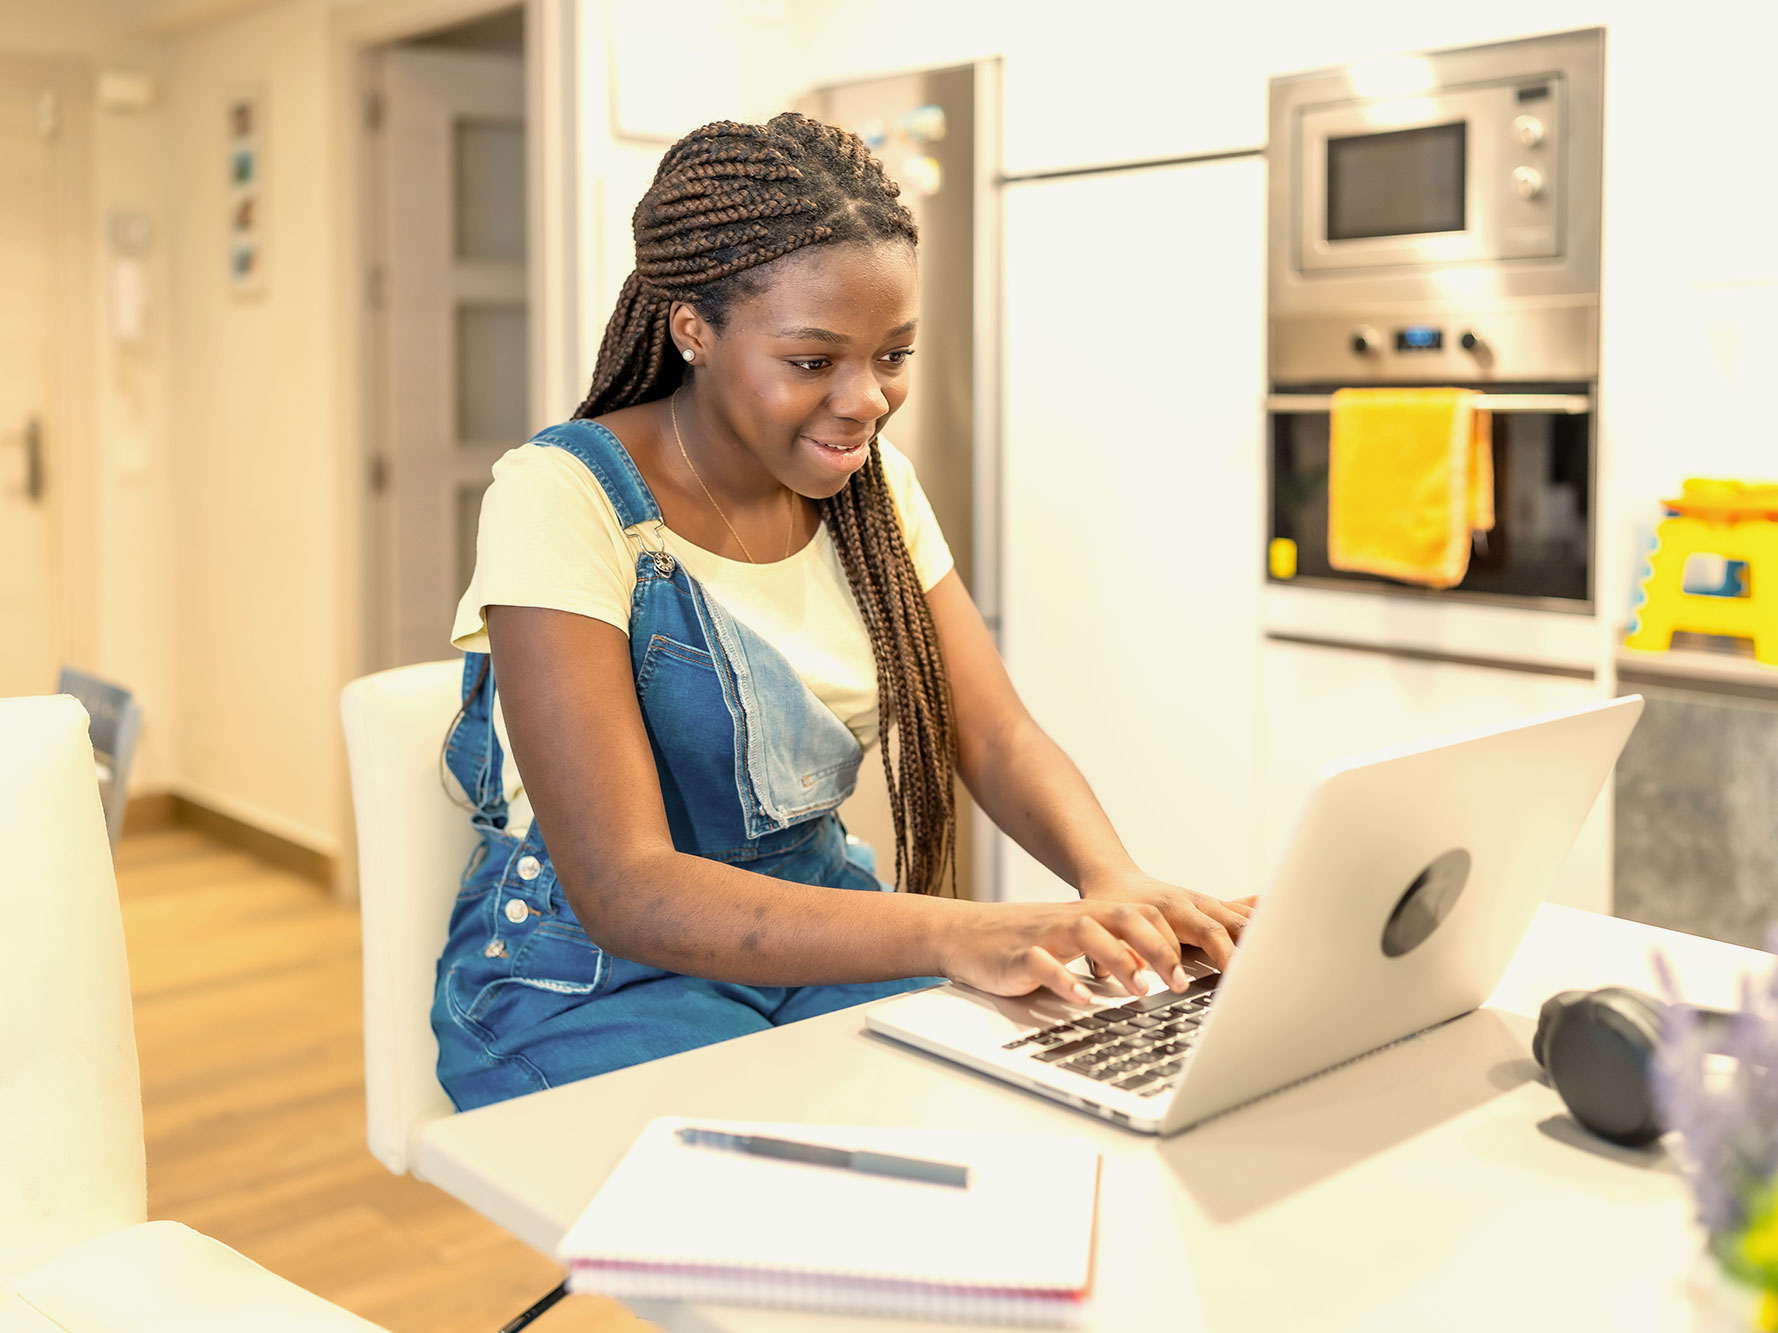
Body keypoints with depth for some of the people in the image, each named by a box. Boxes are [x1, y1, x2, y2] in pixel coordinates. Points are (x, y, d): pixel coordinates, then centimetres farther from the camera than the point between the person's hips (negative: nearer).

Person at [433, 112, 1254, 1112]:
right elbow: (625, 889, -26)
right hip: (594, 981, -5)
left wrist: (1118, 884, -24)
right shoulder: (562, 501, -19)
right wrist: (952, 935, -39)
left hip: (810, 934, 6)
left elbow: (999, 739, -2)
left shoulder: (871, 484, 2)